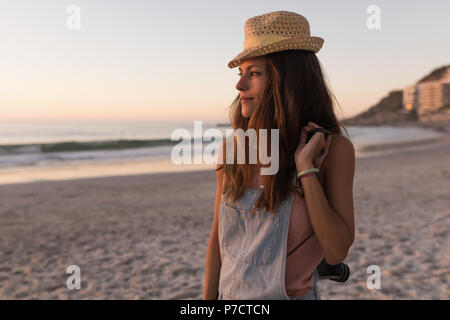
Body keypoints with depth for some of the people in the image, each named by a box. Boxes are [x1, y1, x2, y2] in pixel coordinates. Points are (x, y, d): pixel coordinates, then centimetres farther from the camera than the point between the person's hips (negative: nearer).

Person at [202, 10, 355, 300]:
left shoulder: (334, 149, -13)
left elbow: (336, 252, -18)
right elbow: (217, 237, -1)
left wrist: (306, 168, -22)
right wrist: (208, 299, -1)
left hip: (292, 293, -2)